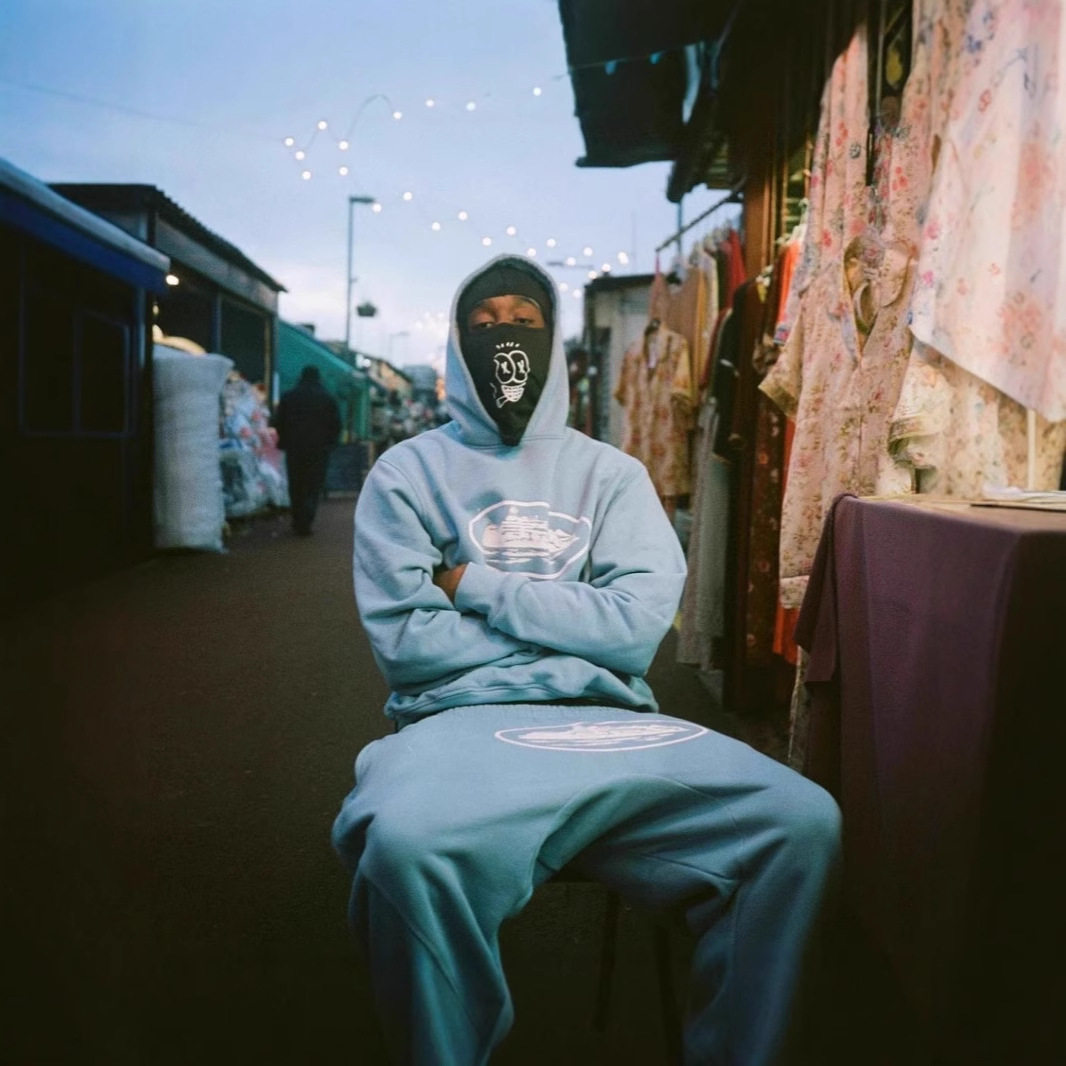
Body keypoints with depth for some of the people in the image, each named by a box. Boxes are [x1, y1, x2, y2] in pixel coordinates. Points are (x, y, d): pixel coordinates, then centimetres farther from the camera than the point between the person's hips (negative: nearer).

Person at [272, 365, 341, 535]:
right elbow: (336, 425, 1)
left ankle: (298, 522, 14)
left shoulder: (288, 397, 6)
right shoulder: (328, 399, 1)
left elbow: (278, 423, 6)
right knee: (314, 487, 1)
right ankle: (305, 523, -12)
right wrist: (329, 443, 11)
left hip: (294, 448, 2)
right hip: (319, 449, -2)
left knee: (296, 487, 12)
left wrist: (283, 443, 16)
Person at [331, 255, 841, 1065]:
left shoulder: (612, 473, 13)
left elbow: (640, 624, -2)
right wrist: (575, 638, -2)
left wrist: (477, 586, -5)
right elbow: (407, 644, -4)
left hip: (609, 722, 3)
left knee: (802, 820, -21)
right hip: (463, 721, -2)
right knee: (409, 842, -37)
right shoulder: (408, 472, 8)